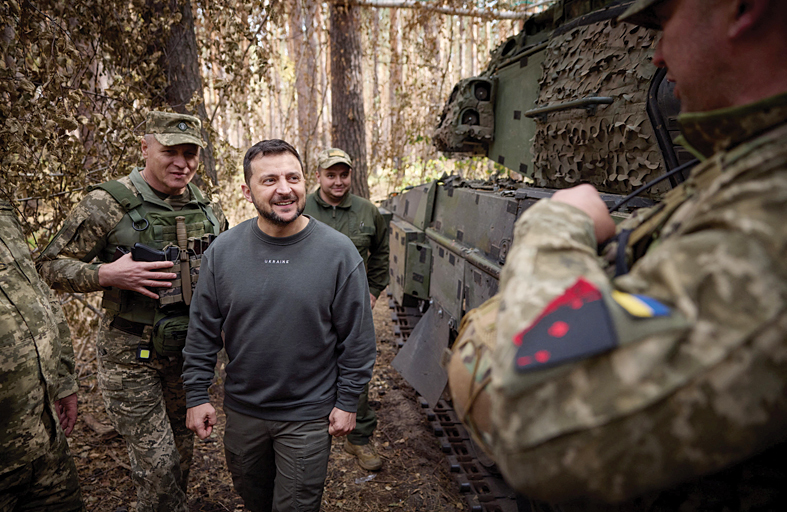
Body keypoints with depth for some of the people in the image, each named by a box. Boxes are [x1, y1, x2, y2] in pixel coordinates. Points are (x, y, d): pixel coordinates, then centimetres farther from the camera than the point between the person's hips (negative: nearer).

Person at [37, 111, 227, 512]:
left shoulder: (207, 209, 3)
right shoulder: (108, 204, -12)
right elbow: (50, 265, -8)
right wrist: (106, 274, -24)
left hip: (189, 349, 5)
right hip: (130, 355, -5)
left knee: (182, 452, 19)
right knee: (156, 464, 0)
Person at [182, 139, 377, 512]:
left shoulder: (338, 252, -15)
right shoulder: (222, 251, -8)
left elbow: (357, 338, -9)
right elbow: (202, 331, 0)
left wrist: (347, 402, -6)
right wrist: (196, 395, 0)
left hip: (309, 416, -3)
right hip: (242, 411, 3)